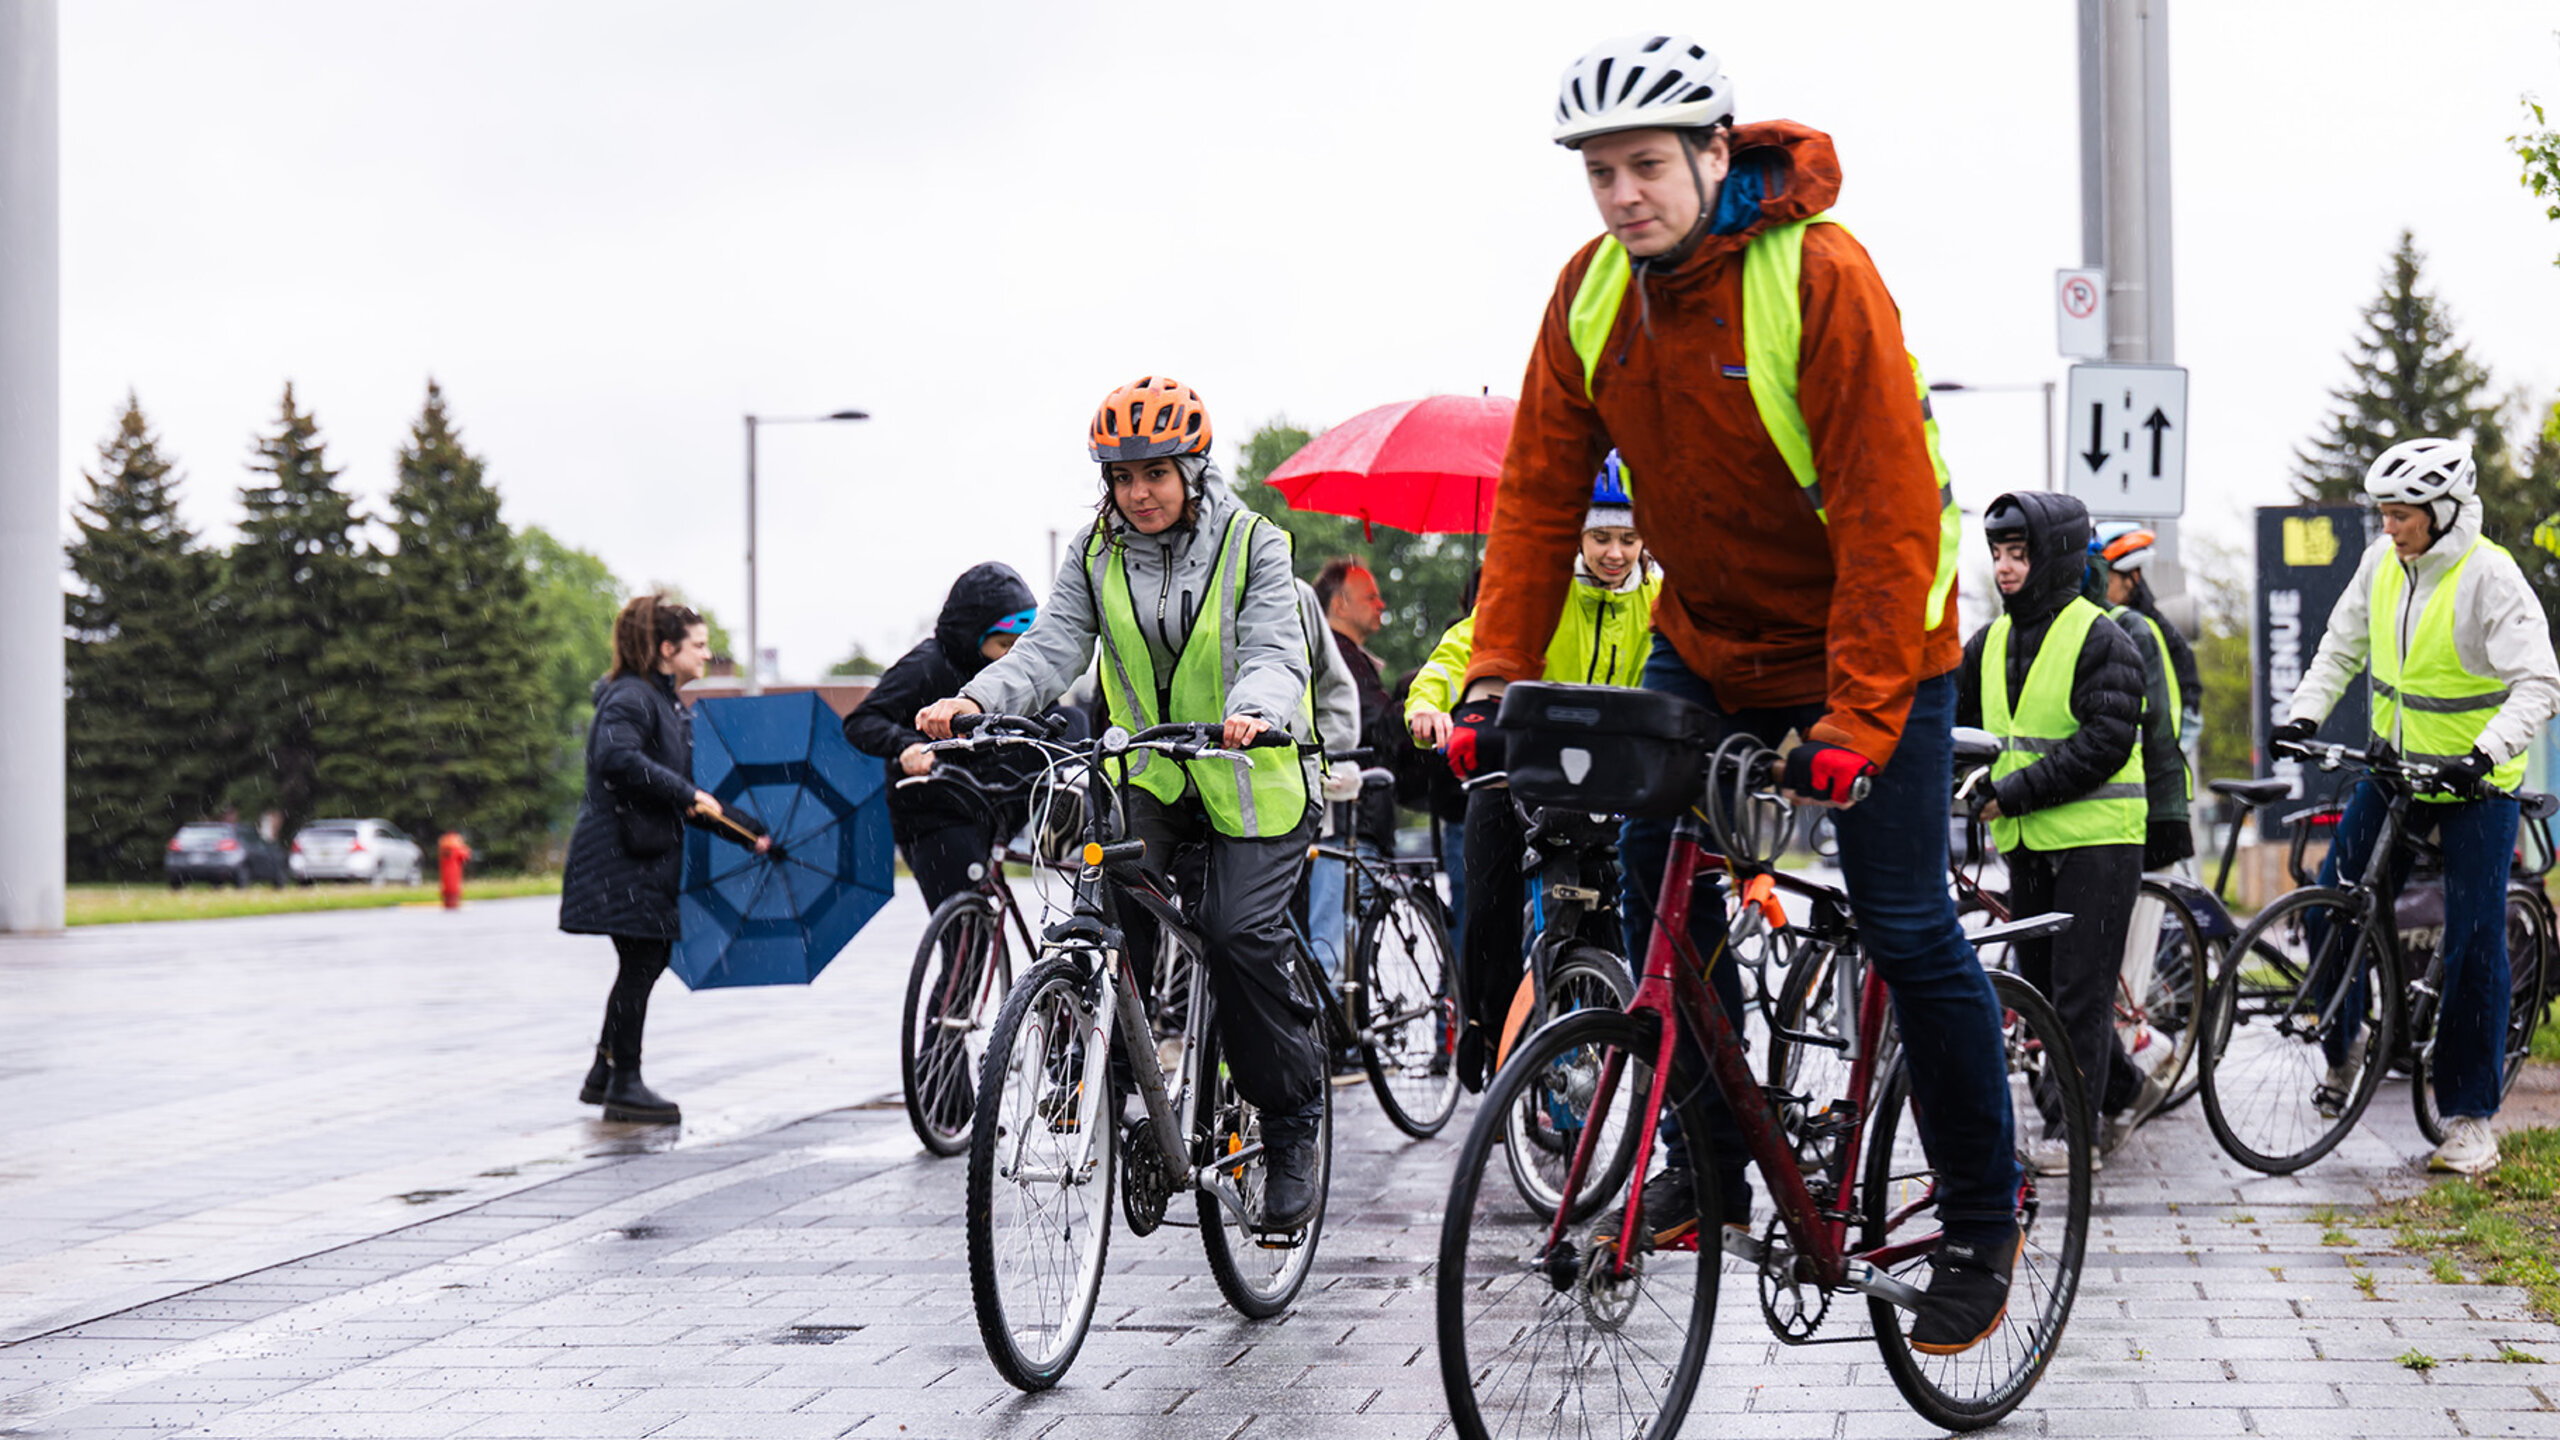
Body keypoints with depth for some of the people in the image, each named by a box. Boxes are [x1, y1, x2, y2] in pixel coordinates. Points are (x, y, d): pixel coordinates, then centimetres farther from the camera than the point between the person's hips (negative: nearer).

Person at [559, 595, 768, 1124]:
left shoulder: (670, 706, 19)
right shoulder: (631, 698, -11)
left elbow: (698, 801, 21)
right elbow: (616, 757, -31)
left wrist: (748, 833, 13)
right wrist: (688, 795, -27)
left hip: (651, 853, 10)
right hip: (620, 855, -10)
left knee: (651, 958, 11)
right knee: (642, 961, -8)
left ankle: (603, 1075, 21)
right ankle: (624, 1085, 0)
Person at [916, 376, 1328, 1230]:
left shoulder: (1253, 547, -9)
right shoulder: (1095, 557, 1)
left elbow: (1275, 653, -21)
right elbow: (1052, 648, -11)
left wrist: (1252, 711, -46)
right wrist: (974, 701, -31)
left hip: (1249, 777, -3)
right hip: (1147, 775, 4)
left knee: (1240, 933, -18)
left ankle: (1293, 1123, -1)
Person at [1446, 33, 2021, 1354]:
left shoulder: (1821, 276, -24)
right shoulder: (1591, 291, -6)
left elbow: (1888, 511, -27)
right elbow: (1539, 490, -2)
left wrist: (1856, 722, -31)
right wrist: (1496, 674, -11)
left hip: (1867, 641, -5)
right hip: (1703, 639, 6)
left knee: (1906, 929, -5)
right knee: (1656, 882, -3)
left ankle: (1983, 1219, 11)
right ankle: (1707, 1163, 15)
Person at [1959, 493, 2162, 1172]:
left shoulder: (2102, 640, -9)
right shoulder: (1990, 641, 11)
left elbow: (2105, 745, -17)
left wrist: (2014, 793, -20)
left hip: (2096, 836, -7)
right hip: (2027, 842, 7)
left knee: (2080, 989, -5)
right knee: (2040, 986, 11)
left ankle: (2070, 1128, 1)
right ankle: (2126, 1088, 30)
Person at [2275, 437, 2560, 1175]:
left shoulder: (2489, 575, -18)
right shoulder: (2382, 563, 0)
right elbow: (2341, 648, 12)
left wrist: (2485, 753, -35)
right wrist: (2303, 714, -2)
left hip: (2476, 782, -5)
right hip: (2393, 766, 5)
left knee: (2474, 941, -3)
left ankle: (2470, 1115, 6)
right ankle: (2342, 1045, 23)